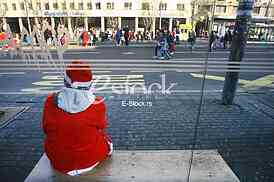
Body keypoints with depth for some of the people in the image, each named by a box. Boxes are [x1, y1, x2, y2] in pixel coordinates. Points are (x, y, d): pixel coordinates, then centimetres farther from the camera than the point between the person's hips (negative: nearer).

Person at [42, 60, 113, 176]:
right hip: (89, 159, -2)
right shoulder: (97, 104, -23)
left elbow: (46, 129, 0)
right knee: (107, 142, 28)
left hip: (57, 161, 3)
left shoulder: (51, 101, -17)